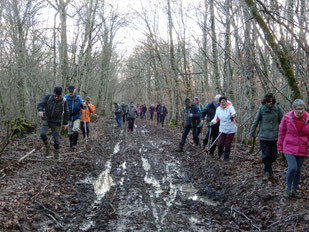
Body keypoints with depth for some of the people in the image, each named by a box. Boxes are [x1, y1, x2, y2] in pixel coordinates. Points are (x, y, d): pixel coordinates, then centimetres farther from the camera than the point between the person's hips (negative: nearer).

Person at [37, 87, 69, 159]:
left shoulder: (63, 101, -8)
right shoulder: (48, 97, -8)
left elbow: (66, 113, 3)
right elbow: (41, 104, -13)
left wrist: (65, 123, 2)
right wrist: (40, 110, -35)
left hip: (56, 123, -1)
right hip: (46, 120, 1)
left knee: (56, 140, -1)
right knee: (42, 133, -22)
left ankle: (56, 155, 15)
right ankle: (47, 146, 6)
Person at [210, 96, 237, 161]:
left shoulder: (230, 107, -14)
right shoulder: (218, 109, 0)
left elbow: (233, 112, -35)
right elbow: (216, 118, 10)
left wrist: (233, 115, -59)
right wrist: (212, 122, -11)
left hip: (231, 130, -3)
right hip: (222, 129, 3)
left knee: (227, 144, 4)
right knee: (220, 143, -1)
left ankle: (226, 156, 29)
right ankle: (219, 153, 33)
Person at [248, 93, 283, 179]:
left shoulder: (277, 109, 0)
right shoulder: (261, 109, -5)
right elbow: (255, 122, 3)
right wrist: (251, 134, 6)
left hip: (275, 137, 2)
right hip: (264, 136, -2)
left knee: (273, 156, 8)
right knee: (266, 155, -4)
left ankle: (267, 169, 32)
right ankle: (268, 170, 16)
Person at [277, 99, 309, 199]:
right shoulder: (287, 118, -9)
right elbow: (281, 132, 2)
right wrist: (280, 146, 7)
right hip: (289, 148, -2)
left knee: (298, 170, 9)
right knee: (292, 167, -15)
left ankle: (294, 190, 26)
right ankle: (288, 188, 9)